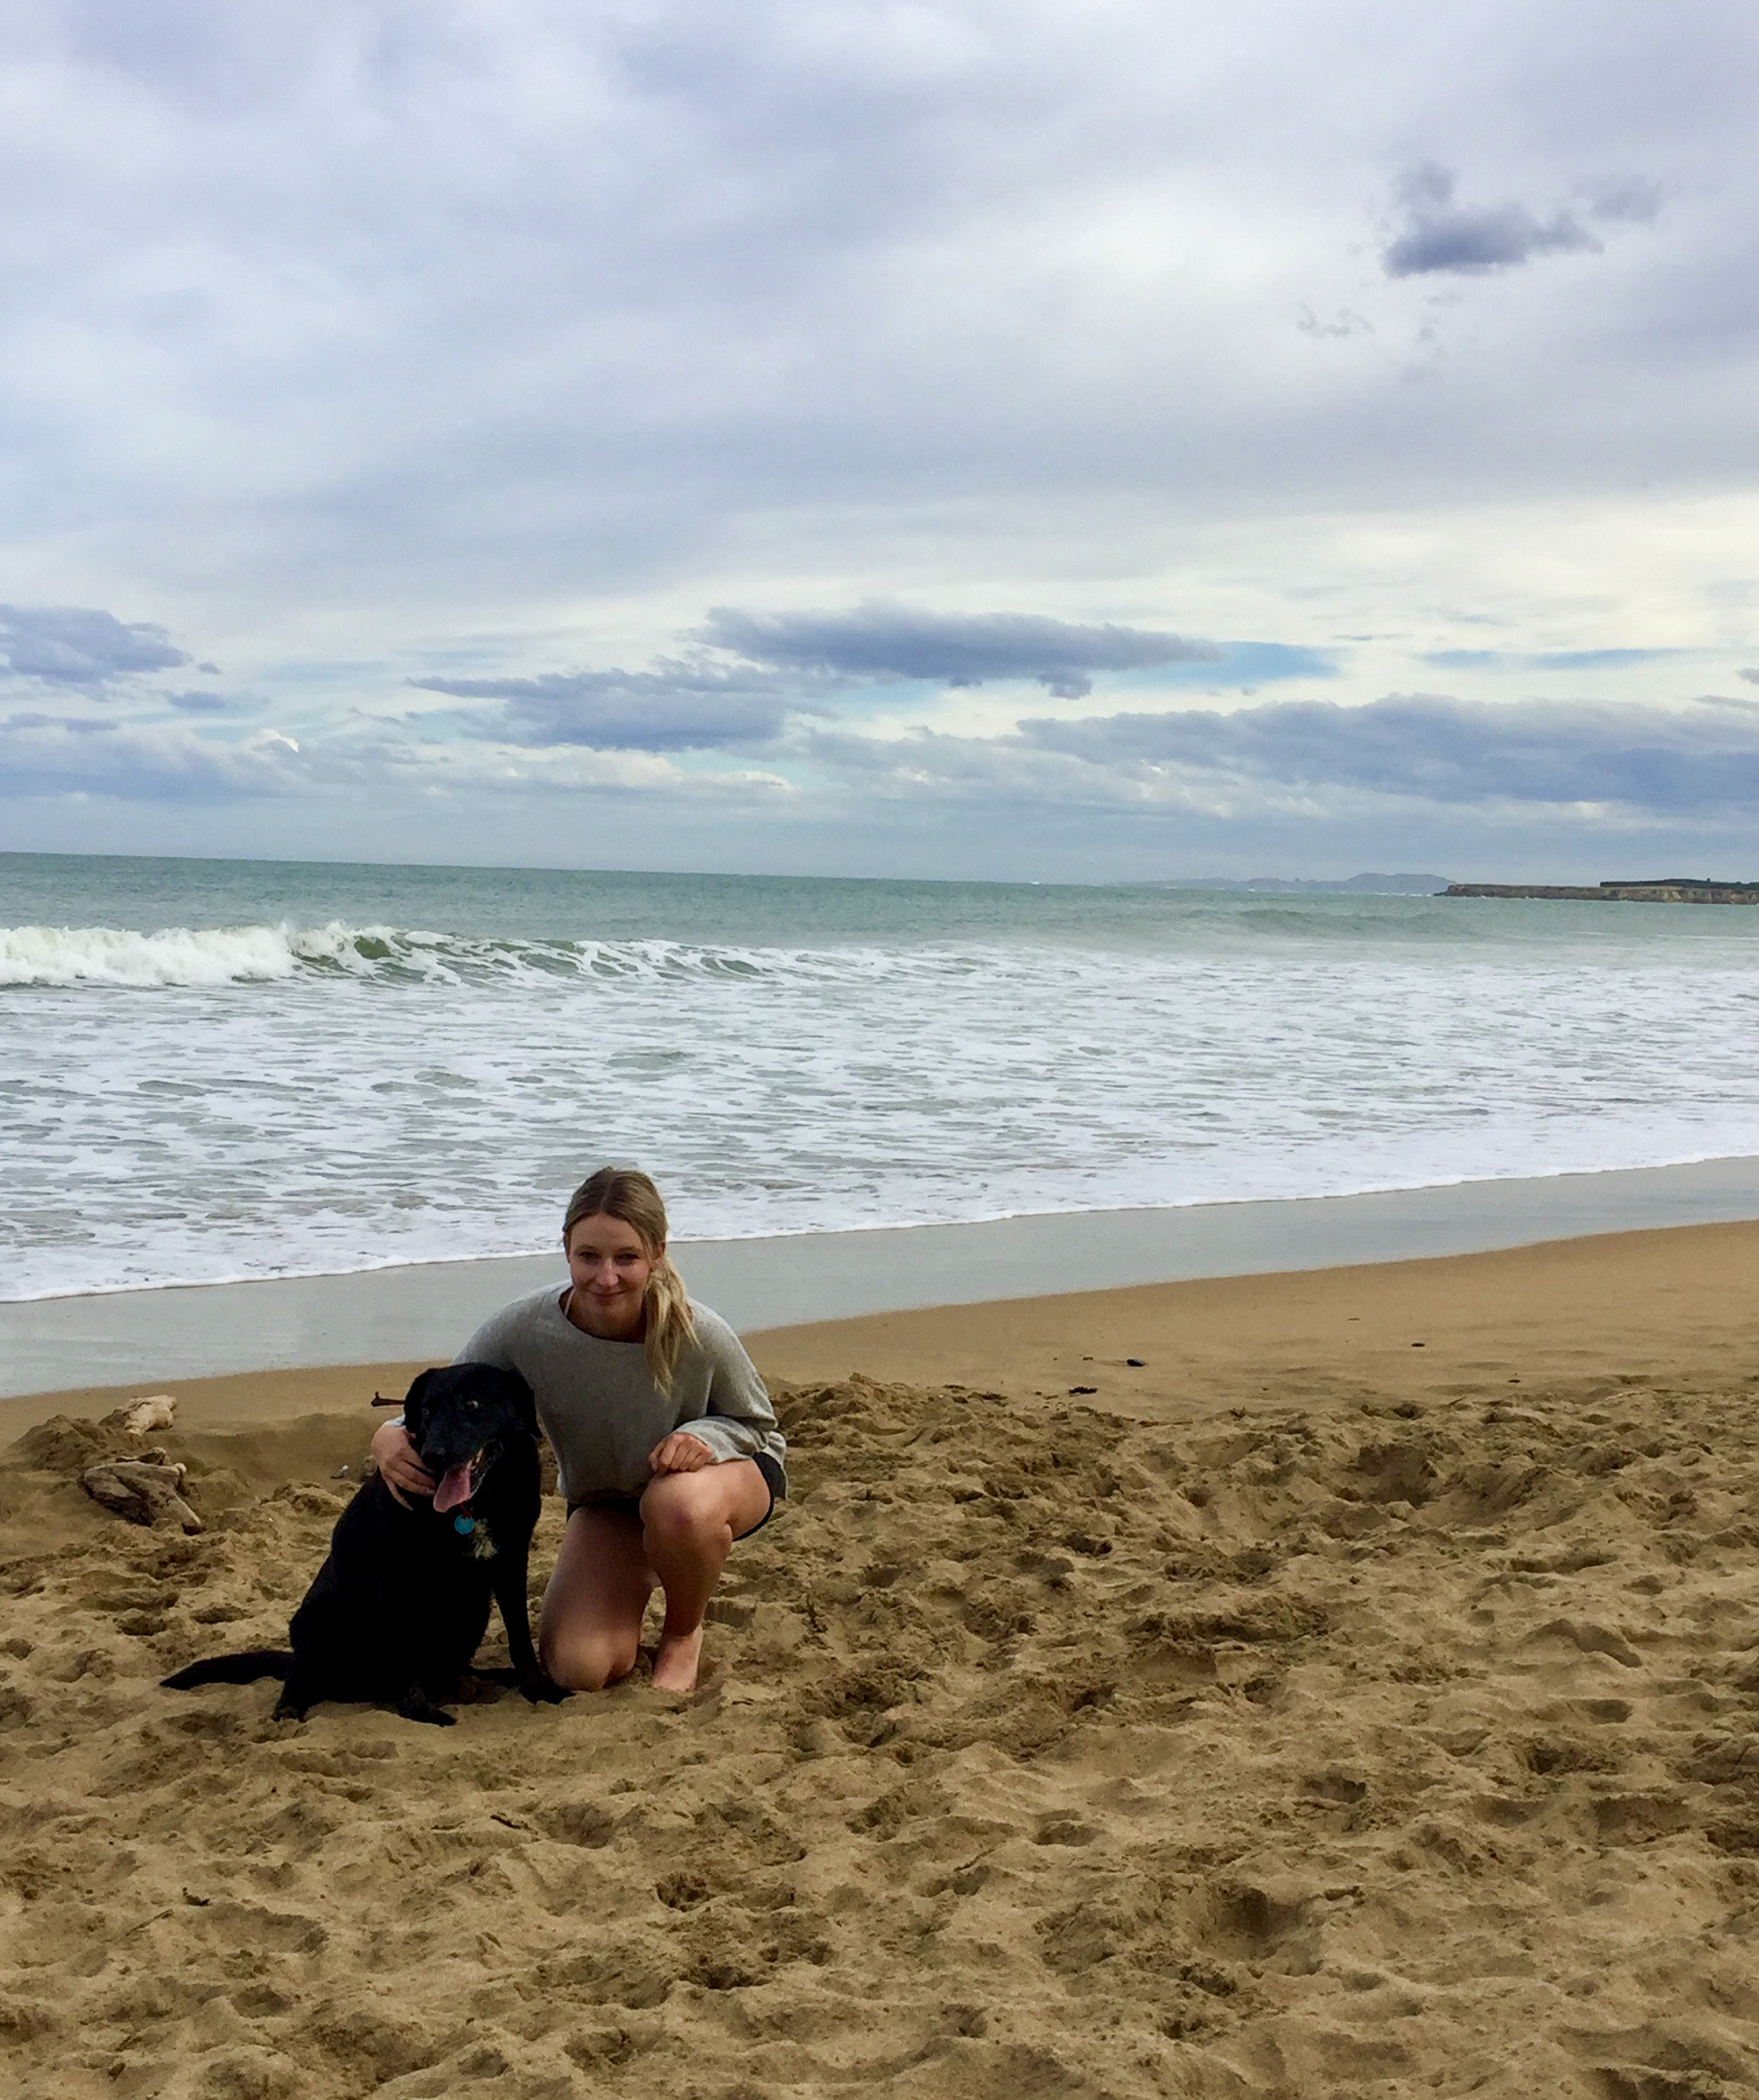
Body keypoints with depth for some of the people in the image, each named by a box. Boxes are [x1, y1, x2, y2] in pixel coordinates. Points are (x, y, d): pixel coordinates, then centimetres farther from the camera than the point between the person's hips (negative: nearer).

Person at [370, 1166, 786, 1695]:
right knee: (578, 1669, -14)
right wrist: (391, 1438, -40)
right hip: (606, 1502, 2)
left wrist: (704, 1439, -35)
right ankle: (641, 1571, 21)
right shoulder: (522, 1330, -30)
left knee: (678, 1504, -40)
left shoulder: (699, 1336, -32)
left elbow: (758, 1426, -12)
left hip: (727, 1471, -2)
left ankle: (684, 1634, -4)